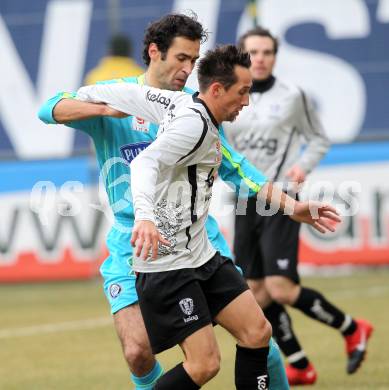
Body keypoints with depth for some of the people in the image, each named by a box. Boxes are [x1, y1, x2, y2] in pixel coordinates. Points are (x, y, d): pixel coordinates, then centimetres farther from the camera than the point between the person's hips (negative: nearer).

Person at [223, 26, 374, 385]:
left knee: (280, 289, -14)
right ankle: (300, 368, 14)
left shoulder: (292, 96, -3)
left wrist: (303, 166, -10)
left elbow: (319, 139, 7)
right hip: (244, 204, 5)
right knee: (257, 293, 2)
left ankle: (352, 329, 6)